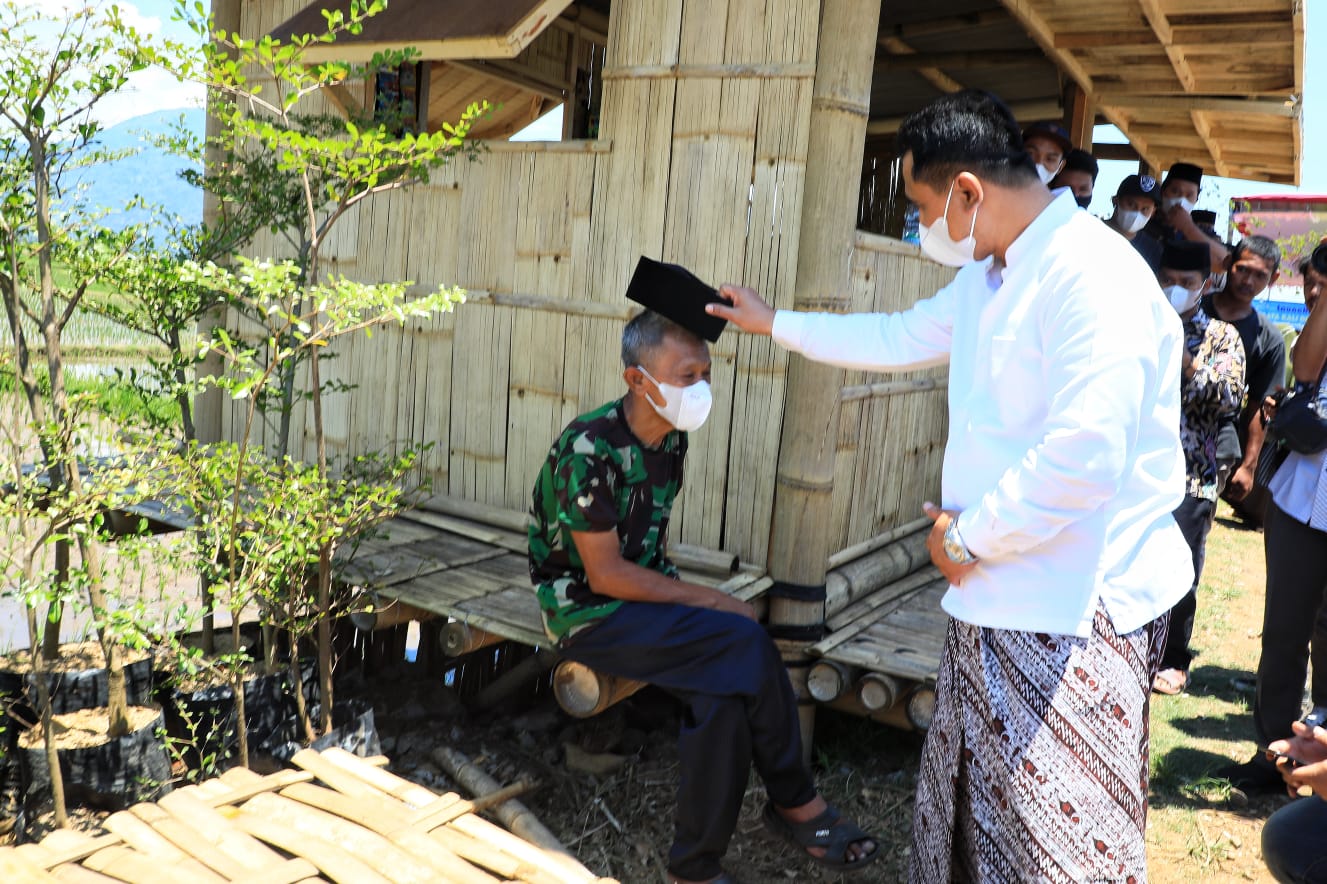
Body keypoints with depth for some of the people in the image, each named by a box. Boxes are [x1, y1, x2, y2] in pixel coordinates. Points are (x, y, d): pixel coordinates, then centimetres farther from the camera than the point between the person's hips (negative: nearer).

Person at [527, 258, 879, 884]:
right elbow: (605, 575, -21)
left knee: (724, 693, -21)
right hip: (585, 611, -7)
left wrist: (683, 600, 0)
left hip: (641, 597, 7)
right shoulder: (590, 447, -21)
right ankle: (796, 804, -4)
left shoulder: (671, 439, 2)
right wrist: (709, 602, -17)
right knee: (747, 642, -23)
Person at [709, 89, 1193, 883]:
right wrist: (773, 322, 32)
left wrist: (967, 537, -14)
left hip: (1075, 611, -9)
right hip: (997, 599, 9)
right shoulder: (985, 278, 12)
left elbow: (1083, 458, -27)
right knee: (966, 815, 19)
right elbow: (897, 339, 27)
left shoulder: (1092, 275, -20)